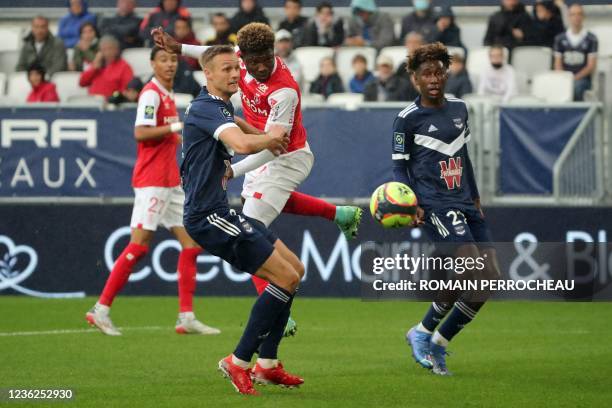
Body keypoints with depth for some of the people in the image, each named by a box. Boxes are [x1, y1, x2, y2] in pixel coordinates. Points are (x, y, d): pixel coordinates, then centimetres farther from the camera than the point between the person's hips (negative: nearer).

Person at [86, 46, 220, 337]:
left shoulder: (167, 95, 17)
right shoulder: (151, 93, -10)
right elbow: (140, 132, -21)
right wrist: (178, 126, -23)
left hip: (170, 182, 9)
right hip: (151, 180, -9)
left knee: (191, 243, 4)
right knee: (140, 244, -10)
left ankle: (186, 317, 4)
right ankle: (101, 310, -4)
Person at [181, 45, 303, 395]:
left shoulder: (221, 105, 16)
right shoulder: (206, 108, -17)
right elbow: (244, 144, -35)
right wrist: (271, 137, -14)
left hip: (219, 211, 11)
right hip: (208, 215, -11)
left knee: (295, 269, 13)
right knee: (286, 277, -13)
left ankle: (267, 364, 15)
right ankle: (239, 362, -7)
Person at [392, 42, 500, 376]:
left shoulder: (459, 109, 13)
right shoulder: (407, 118, -5)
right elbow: (400, 166, -4)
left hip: (463, 203, 8)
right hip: (434, 205, -8)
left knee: (490, 278, 1)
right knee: (472, 270, -21)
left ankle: (438, 342, 12)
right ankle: (423, 332, -3)